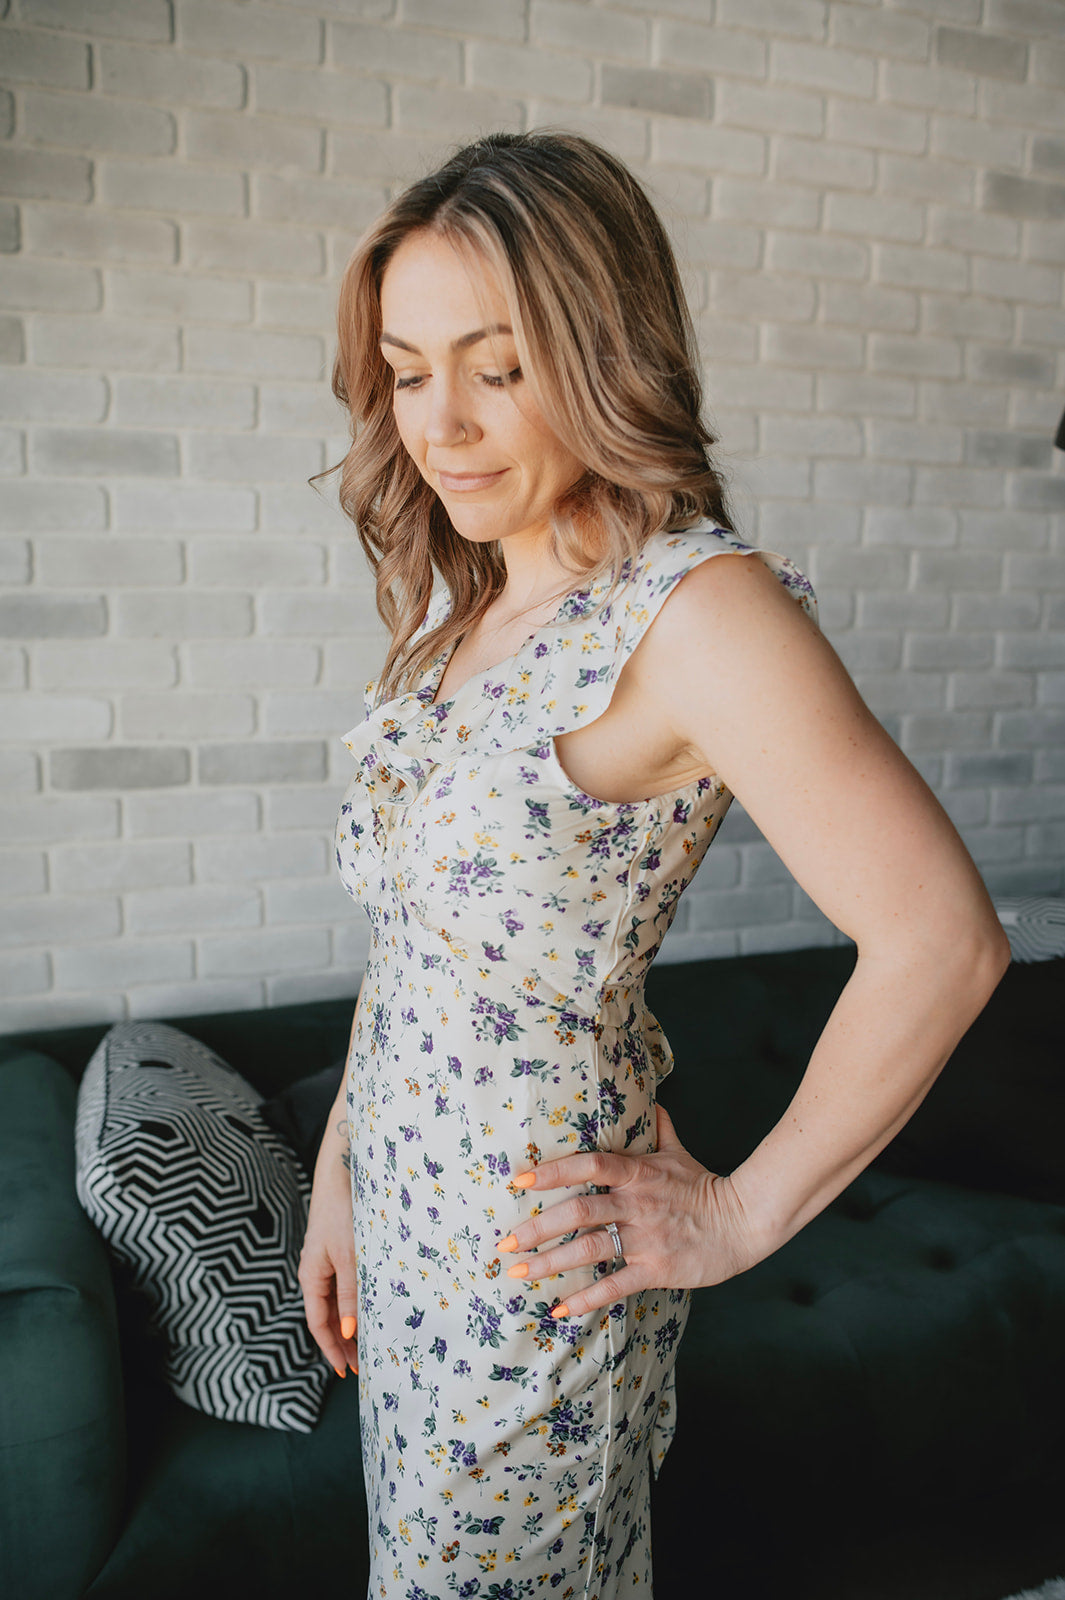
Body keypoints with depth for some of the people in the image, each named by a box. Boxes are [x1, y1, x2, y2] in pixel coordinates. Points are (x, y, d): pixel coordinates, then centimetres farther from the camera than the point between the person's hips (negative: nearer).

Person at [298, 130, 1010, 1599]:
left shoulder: (695, 606, -23)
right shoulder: (466, 594, 3)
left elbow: (943, 942, -27)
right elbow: (416, 920, 8)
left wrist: (743, 1216, -17)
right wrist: (340, 1168, 8)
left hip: (534, 1244, -7)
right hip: (403, 1189, 8)